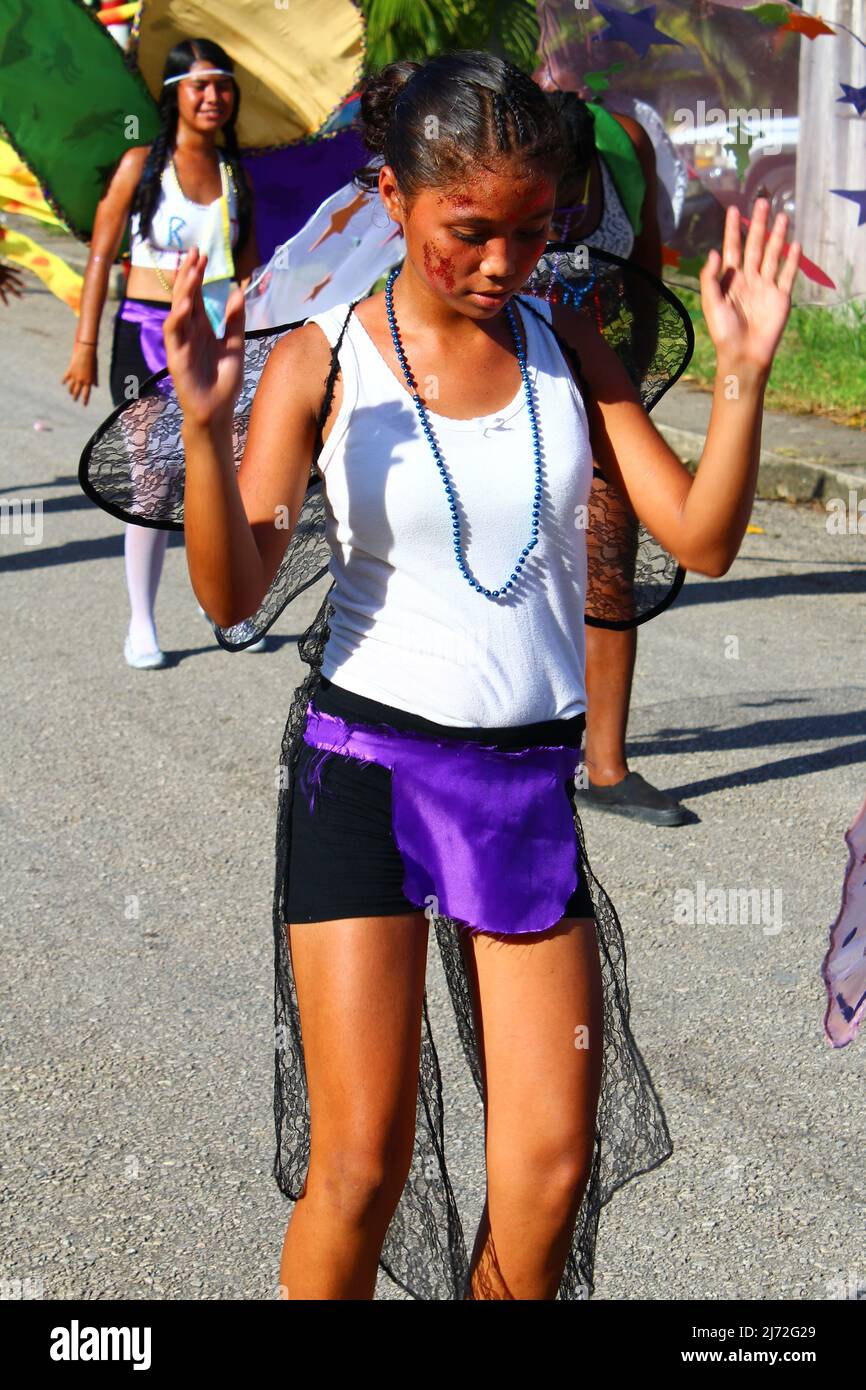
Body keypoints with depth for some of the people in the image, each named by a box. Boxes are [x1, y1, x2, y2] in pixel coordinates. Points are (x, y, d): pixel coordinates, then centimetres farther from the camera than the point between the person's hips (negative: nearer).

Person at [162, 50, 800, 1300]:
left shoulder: (565, 347, 5)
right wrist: (204, 428, -26)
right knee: (360, 1165, 0)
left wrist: (744, 373, -13)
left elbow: (701, 540, 0)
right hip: (368, 765, -3)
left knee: (553, 1163, 5)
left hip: (534, 776, 3)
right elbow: (231, 596, -11)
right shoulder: (323, 359, -5)